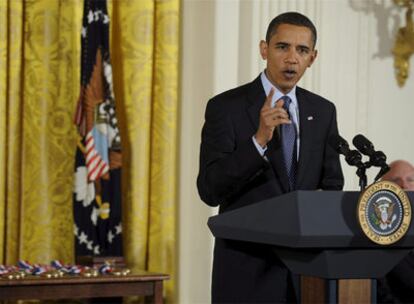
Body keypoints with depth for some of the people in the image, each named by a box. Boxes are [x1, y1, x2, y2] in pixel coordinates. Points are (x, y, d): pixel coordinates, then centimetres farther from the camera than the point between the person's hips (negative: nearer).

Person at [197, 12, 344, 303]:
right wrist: (259, 139, -26)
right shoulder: (226, 107, -6)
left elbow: (332, 187, 12)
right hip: (247, 268, -4)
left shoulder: (323, 111, 8)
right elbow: (209, 190, -15)